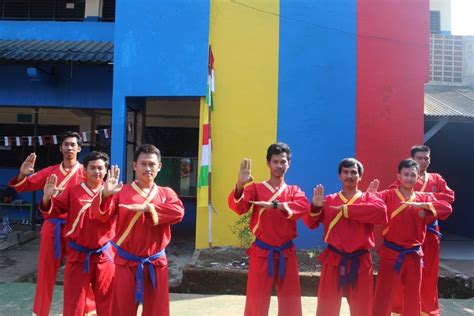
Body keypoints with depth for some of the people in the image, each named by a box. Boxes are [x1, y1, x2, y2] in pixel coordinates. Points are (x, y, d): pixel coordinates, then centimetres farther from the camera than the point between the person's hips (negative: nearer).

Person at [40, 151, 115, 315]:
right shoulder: (72, 191, 1)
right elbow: (51, 212, -1)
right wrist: (47, 197, -21)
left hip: (104, 256, 0)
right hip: (77, 255, 0)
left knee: (107, 302, 13)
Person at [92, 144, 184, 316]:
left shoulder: (166, 193, 4)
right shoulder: (121, 192, -1)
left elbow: (178, 212, -15)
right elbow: (101, 215, -14)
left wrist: (148, 208, -21)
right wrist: (105, 194, -32)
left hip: (156, 264, 2)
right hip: (126, 263, -1)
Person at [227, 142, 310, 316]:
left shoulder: (294, 190, 7)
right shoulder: (256, 188, 0)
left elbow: (304, 206, -15)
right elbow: (238, 207, -17)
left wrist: (275, 205, -29)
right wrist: (240, 185, -36)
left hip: (286, 253, 2)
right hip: (261, 253, -2)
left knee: (291, 302, 12)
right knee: (256, 301, 4)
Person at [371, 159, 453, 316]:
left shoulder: (424, 198, 5)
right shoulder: (388, 195, -5)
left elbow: (447, 208, -8)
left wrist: (421, 205, -20)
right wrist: (370, 193, -35)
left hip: (414, 254, 4)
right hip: (390, 253, -3)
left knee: (413, 298, 18)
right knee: (383, 296, 2)